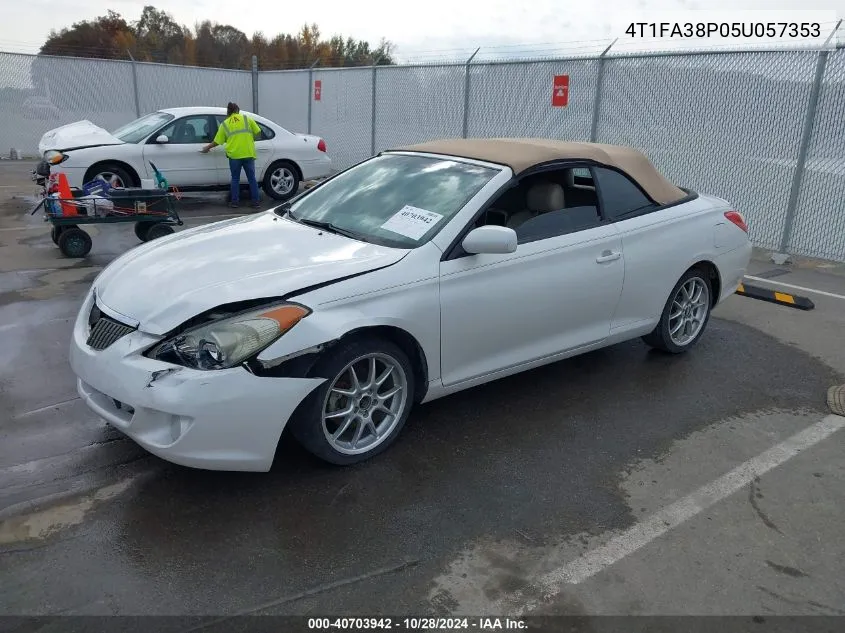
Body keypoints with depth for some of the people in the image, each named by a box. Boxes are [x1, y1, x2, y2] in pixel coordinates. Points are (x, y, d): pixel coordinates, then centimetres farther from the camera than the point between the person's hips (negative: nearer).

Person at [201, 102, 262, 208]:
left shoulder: (225, 124, 9)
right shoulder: (247, 119, 7)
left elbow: (217, 141, 10)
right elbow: (257, 132, 6)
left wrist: (207, 147, 25)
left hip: (234, 155, 0)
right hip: (248, 154, 0)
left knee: (235, 179, 10)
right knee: (252, 178, 8)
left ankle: (235, 202, 11)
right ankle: (255, 201, 9)